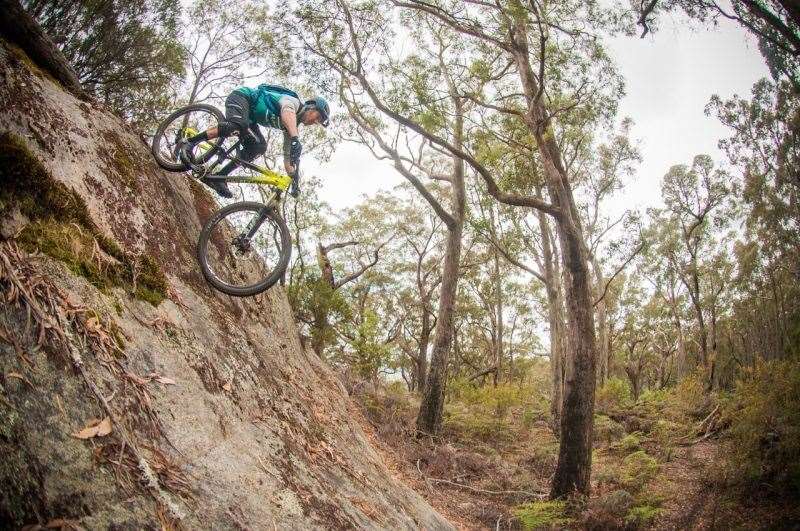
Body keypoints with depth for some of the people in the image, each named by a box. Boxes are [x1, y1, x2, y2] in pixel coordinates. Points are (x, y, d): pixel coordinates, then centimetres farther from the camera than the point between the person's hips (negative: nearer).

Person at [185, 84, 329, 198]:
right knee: (238, 126, -39)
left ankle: (218, 177, -13)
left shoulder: (292, 126, 8)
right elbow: (287, 112, -44)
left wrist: (294, 179, 0)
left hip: (249, 116, 9)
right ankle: (191, 141, -31)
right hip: (241, 97, -9)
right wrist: (295, 139, -62)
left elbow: (287, 156, 10)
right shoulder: (293, 101, -16)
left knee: (259, 146, -12)